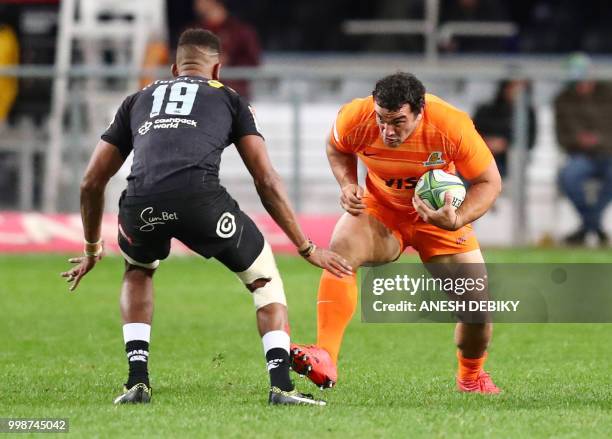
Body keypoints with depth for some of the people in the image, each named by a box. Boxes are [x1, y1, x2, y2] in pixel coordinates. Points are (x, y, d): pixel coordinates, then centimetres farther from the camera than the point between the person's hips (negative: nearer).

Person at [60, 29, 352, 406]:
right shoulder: (229, 99, 28)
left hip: (142, 204, 2)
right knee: (265, 278, 22)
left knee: (138, 273, 36)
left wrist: (92, 250, 49)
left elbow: (92, 183, 35)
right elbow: (267, 181, 20)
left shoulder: (138, 100, 34)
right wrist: (307, 248, 26)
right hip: (200, 198, -2)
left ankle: (137, 381, 22)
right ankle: (281, 385, 7)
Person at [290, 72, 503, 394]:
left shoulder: (452, 126, -30)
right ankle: (324, 359, -38)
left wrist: (458, 220, -34)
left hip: (439, 216, 0)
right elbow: (337, 149, 2)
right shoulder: (355, 118, -24)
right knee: (340, 249, -32)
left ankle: (471, 376, 30)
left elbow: (489, 181, -17)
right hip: (379, 210, 0)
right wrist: (347, 185, -17)